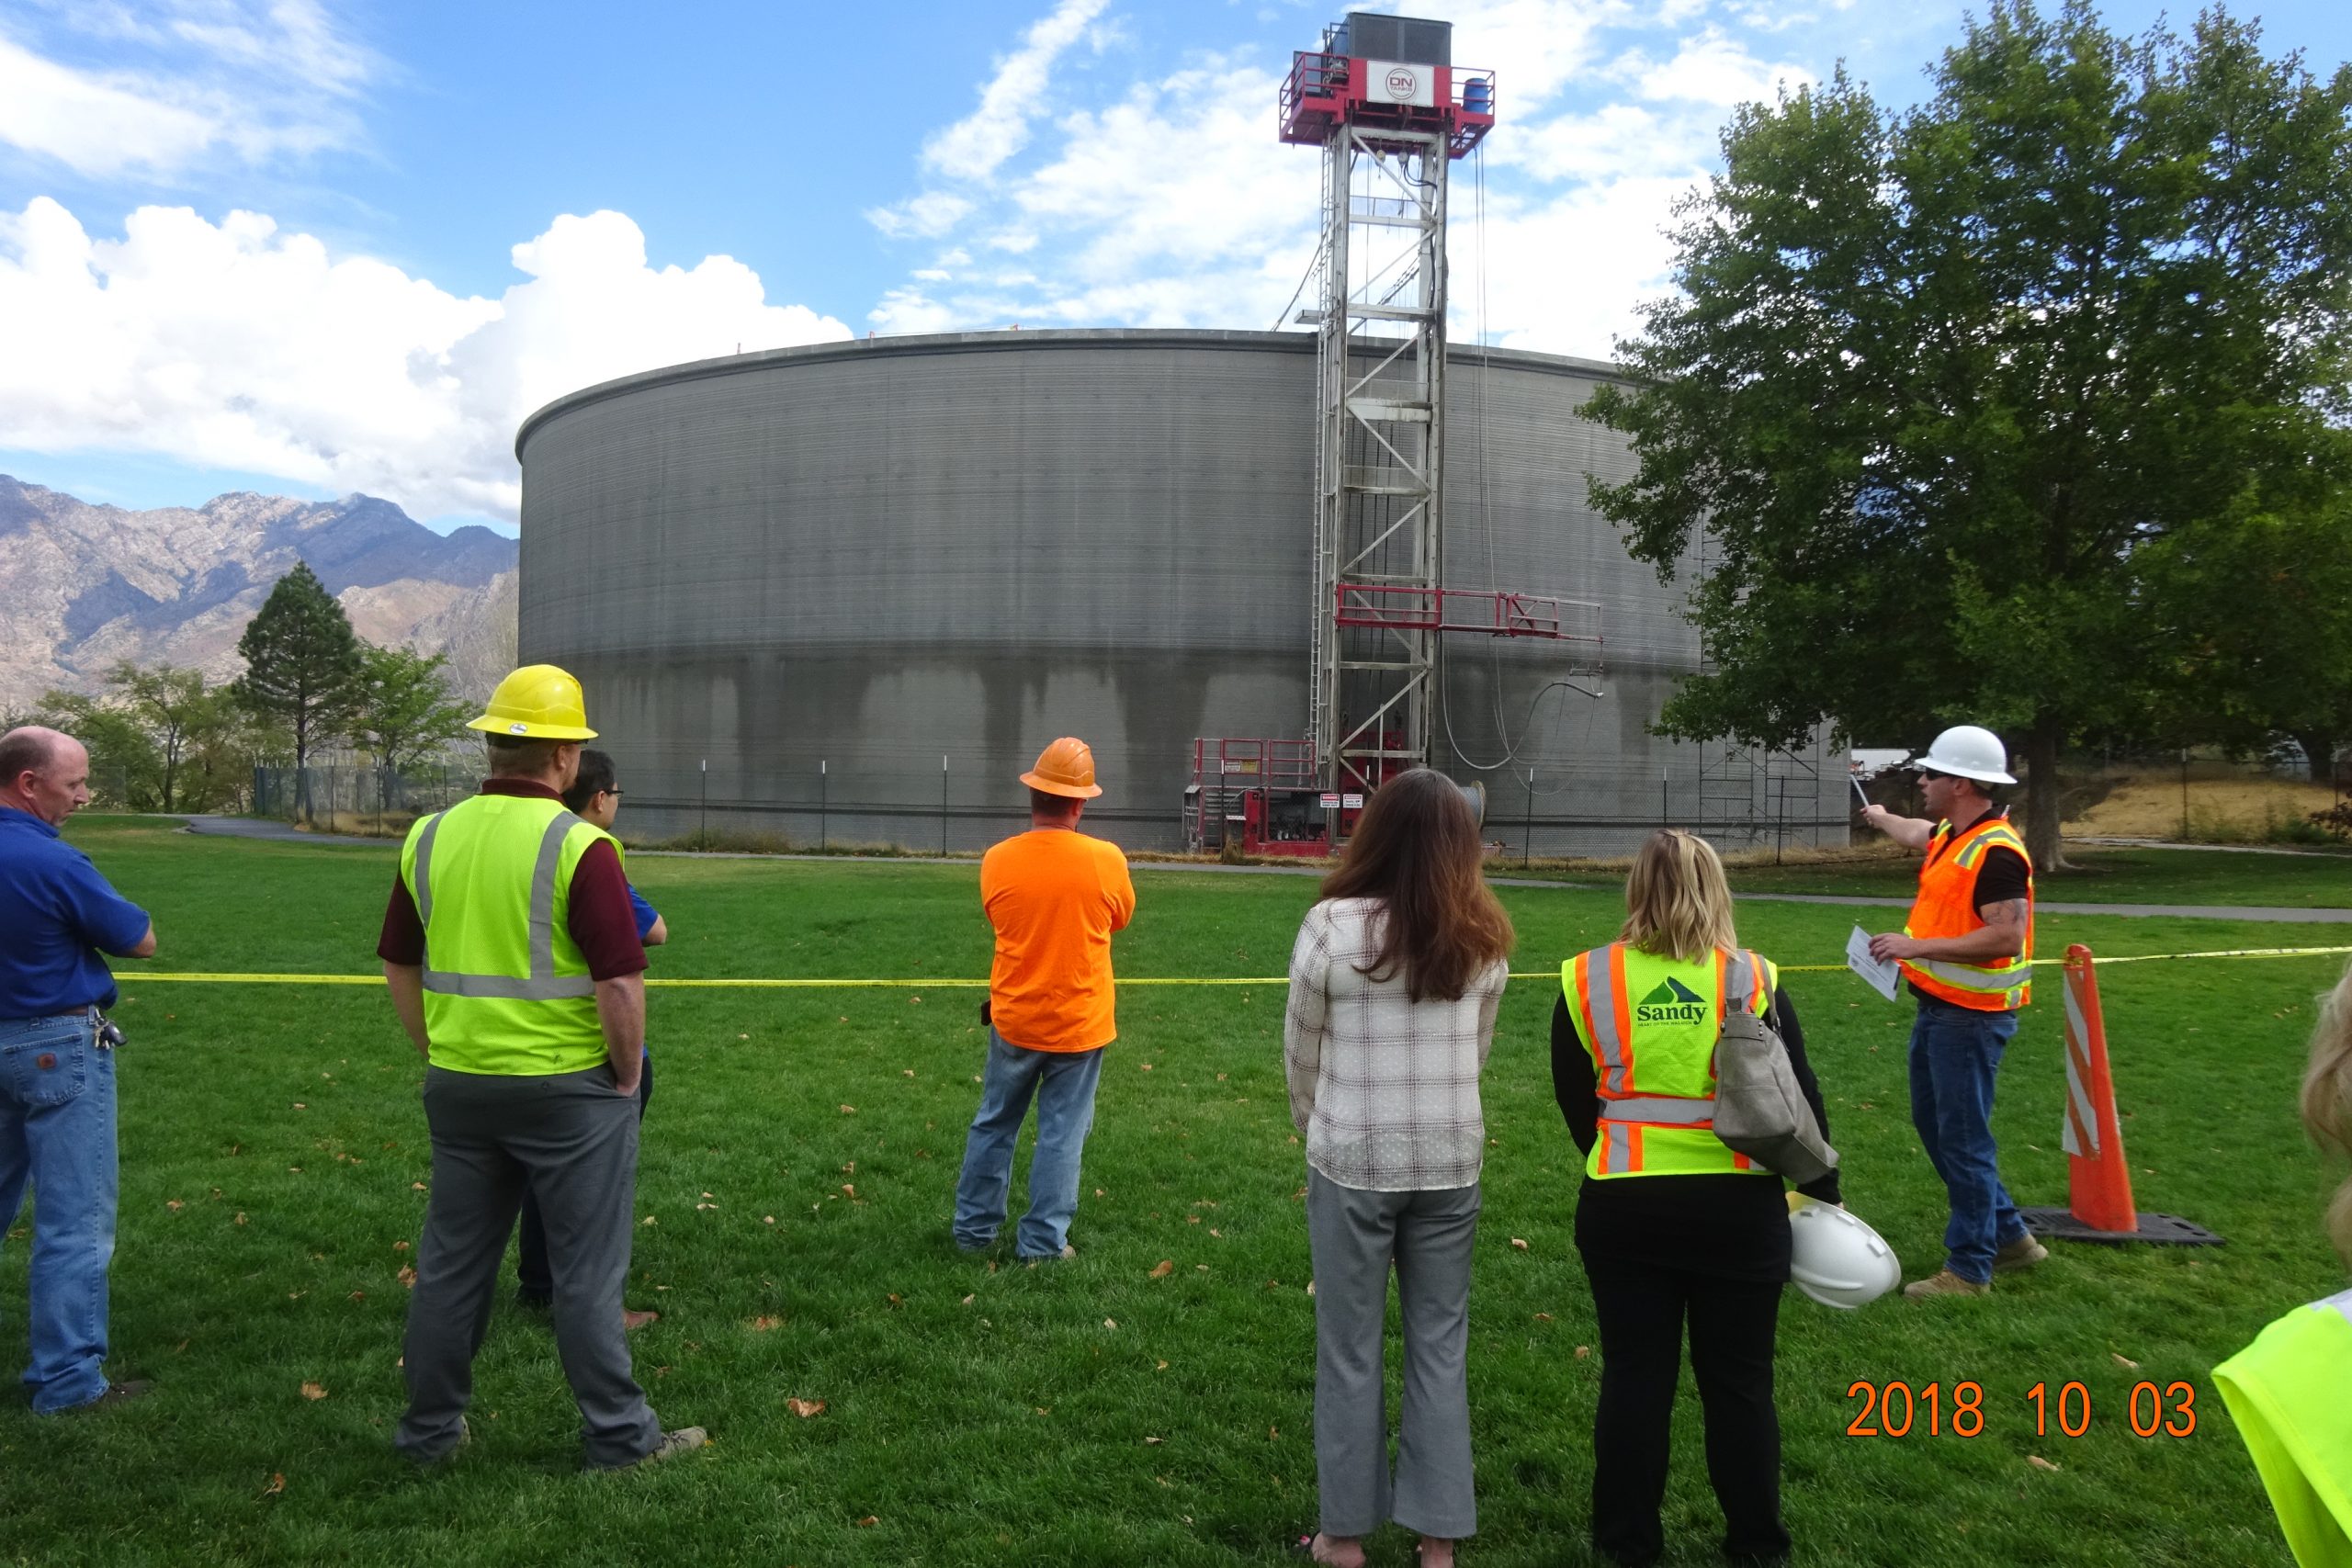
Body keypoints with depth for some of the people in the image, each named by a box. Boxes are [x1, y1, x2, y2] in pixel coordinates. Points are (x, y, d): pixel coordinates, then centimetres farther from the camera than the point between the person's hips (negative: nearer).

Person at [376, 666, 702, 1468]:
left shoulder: (430, 837, 3)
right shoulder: (578, 846, -16)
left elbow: (398, 964, 11)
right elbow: (620, 982, -19)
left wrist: (440, 1053, 17)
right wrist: (627, 1073, -6)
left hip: (459, 1089, 6)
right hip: (569, 1088, -5)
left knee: (451, 1263, 17)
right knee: (587, 1273, 5)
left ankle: (429, 1429, 29)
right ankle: (619, 1436, 16)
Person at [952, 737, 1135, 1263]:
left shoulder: (997, 861, -10)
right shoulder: (1105, 860, -14)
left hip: (1013, 1020, 2)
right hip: (1078, 1024, -2)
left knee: (993, 1125, 18)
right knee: (1061, 1135, 10)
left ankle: (974, 1229, 28)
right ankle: (1042, 1241, 16)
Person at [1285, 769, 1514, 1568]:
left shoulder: (1331, 927, -12)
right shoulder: (1483, 937, -2)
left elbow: (1301, 1052, -2)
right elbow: (1476, 1050, 6)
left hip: (1353, 1162, -2)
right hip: (1451, 1161, 3)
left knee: (1350, 1349, 10)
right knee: (1440, 1345, 13)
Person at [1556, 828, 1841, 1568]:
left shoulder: (1588, 979, -3)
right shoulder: (1753, 980, -5)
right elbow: (1800, 1099, 1)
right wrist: (1824, 1193, 13)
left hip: (1623, 1207, 0)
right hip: (1741, 1209, 0)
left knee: (1633, 1377, 12)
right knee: (1739, 1380, 14)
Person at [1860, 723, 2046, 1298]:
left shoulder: (1995, 851, -21)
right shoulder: (1952, 834, 9)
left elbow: (2006, 936, -27)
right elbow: (1920, 834, 34)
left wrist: (1917, 946, -26)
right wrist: (1882, 818, 53)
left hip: (1970, 1015, -10)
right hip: (1939, 1007, 10)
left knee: (1961, 1138, -3)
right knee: (1933, 1122, 18)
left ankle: (1969, 1268, 8)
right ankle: (2007, 1235, 31)